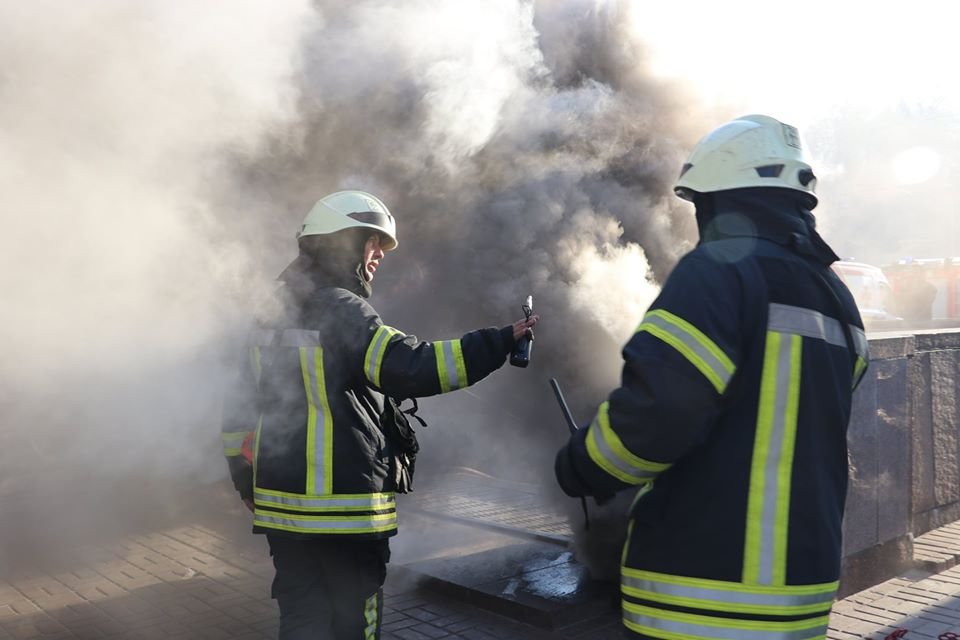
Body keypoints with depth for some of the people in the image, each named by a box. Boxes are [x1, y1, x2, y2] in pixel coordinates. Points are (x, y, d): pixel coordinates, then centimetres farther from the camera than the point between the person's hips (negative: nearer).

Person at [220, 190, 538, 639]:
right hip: (343, 506, -8)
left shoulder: (277, 317, 13)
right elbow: (414, 368, -26)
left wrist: (248, 485, 26)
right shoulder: (342, 310, -13)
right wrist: (501, 341, -21)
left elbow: (240, 404, 17)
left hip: (280, 502, 8)